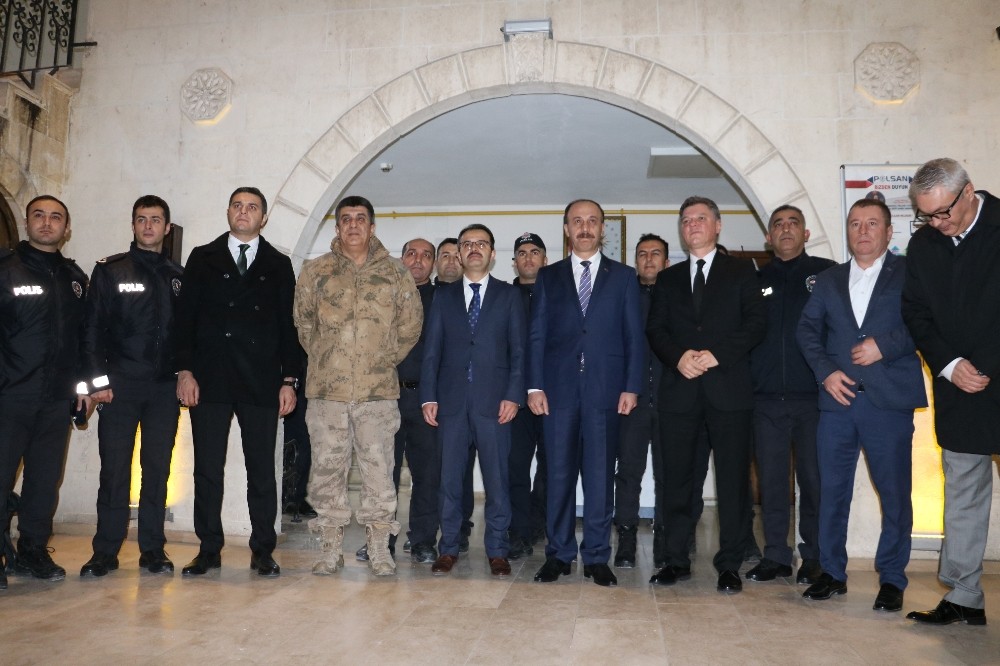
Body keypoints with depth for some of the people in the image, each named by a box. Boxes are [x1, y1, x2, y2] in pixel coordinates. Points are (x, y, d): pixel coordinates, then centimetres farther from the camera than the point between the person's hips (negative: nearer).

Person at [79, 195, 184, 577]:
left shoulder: (178, 276, 11)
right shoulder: (110, 271, 5)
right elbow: (93, 328, 1)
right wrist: (98, 379, -7)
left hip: (165, 388, 2)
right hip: (120, 385, -2)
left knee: (158, 468, 5)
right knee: (114, 469, 1)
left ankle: (152, 549, 13)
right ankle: (105, 552, 11)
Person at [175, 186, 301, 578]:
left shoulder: (279, 266, 11)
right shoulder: (203, 259, 11)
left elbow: (289, 325, 7)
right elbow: (185, 318, 6)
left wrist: (289, 380, 0)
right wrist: (185, 371, -4)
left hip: (261, 384, 0)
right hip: (209, 381, 1)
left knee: (262, 471, 3)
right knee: (207, 470, 4)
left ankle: (263, 552, 13)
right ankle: (209, 550, 16)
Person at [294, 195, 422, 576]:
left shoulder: (395, 273, 7)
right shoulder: (315, 272, 8)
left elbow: (411, 321, 10)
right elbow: (303, 321, 14)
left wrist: (388, 357, 8)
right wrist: (322, 357, 10)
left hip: (378, 389, -1)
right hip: (327, 388, 1)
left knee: (379, 468, 2)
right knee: (327, 467, 5)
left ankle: (379, 549, 13)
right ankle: (331, 548, 17)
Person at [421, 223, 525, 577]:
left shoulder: (509, 295, 8)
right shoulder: (444, 296, 13)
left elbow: (518, 349, 3)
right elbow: (432, 350, 9)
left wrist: (513, 395, -7)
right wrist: (428, 396, 0)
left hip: (494, 400, -1)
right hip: (451, 399, 2)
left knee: (496, 478, 2)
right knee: (449, 478, 5)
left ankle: (497, 550, 13)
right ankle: (449, 548, 17)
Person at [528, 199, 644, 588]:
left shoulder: (623, 277, 11)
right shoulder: (548, 277, 13)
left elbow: (634, 337, 6)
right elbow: (536, 335, 7)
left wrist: (631, 387, -3)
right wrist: (535, 386, -2)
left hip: (605, 388, 0)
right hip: (559, 388, 1)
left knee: (600, 474, 3)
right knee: (558, 473, 4)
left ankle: (597, 556, 13)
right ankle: (559, 554, 15)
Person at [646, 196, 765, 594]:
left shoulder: (741, 272, 11)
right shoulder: (668, 279, 19)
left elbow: (755, 323, -1)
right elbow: (655, 330, 9)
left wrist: (717, 354, -13)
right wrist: (679, 357, -10)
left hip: (728, 386, -2)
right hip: (679, 388, 3)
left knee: (733, 479, 0)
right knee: (675, 478, 3)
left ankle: (729, 565, 9)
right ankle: (677, 560, 14)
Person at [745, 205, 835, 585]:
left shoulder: (827, 273, 6)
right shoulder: (756, 280, 12)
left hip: (813, 395, -2)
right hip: (766, 397, 2)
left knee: (814, 478, 3)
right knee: (771, 479, 6)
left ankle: (815, 558, 16)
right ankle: (776, 556, 17)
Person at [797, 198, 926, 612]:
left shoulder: (909, 273, 6)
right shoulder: (828, 281, 16)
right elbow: (808, 329, 8)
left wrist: (885, 344, -15)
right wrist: (826, 371, -5)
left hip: (890, 400, -3)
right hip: (838, 398, 3)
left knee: (894, 492, 2)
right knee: (832, 489, 7)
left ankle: (892, 579, 16)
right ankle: (832, 573, 20)